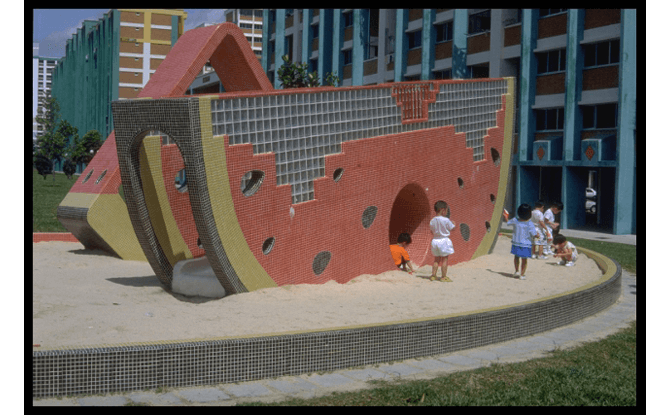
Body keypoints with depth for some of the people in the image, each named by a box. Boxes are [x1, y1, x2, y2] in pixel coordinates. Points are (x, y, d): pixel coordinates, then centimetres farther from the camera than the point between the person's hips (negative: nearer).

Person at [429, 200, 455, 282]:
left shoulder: (432, 220, 0)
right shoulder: (446, 220, -16)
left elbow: (432, 231, 9)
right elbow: (452, 228, -4)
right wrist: (453, 223, 15)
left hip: (435, 240, 5)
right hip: (444, 240, -5)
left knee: (437, 259, 16)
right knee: (445, 259, 3)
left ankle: (433, 275, 15)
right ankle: (444, 276, 4)